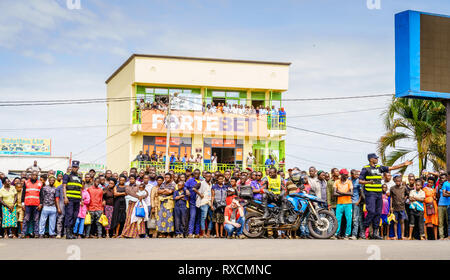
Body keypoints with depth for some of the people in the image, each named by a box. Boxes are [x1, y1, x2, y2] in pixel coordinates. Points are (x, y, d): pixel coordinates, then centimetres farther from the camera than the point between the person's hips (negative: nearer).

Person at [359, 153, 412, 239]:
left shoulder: (379, 167, 15)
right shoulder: (366, 168, -2)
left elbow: (391, 168, 18)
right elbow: (360, 181, -4)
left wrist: (404, 164, 14)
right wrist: (368, 182, -23)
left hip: (378, 193, 7)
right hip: (370, 193, -7)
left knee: (378, 213, 5)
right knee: (371, 211, -17)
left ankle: (375, 233, 9)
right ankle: (363, 229, -6)